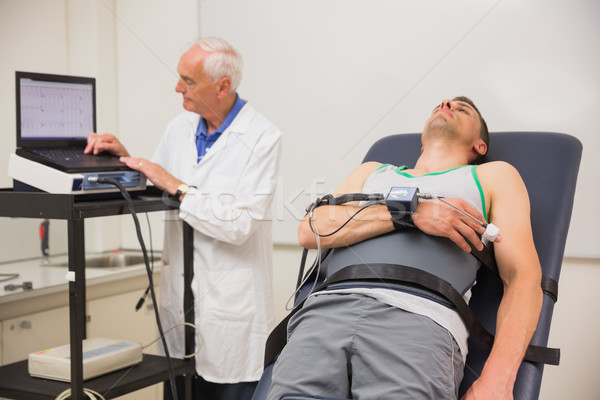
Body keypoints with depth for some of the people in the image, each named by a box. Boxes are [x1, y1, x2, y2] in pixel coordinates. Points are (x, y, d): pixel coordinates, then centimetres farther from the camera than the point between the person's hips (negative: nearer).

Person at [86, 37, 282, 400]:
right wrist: (124, 155, 2)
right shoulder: (180, 129, 9)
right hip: (180, 299, 6)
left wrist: (176, 186, -16)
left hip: (231, 305, -6)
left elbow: (239, 225, -20)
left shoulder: (262, 138, -11)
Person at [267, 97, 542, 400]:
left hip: (419, 319, -2)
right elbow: (311, 230, 14)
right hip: (328, 308, 2)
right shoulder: (371, 172, 33)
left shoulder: (493, 176, 25)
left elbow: (524, 275, 10)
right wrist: (410, 211, 0)